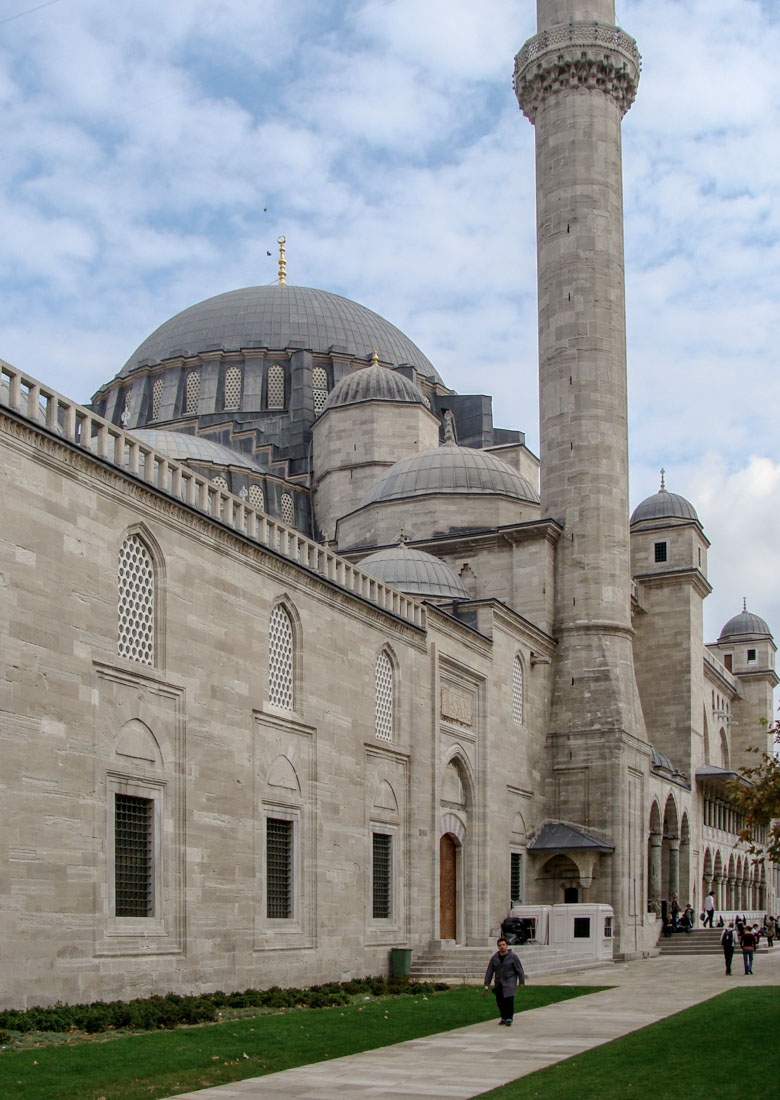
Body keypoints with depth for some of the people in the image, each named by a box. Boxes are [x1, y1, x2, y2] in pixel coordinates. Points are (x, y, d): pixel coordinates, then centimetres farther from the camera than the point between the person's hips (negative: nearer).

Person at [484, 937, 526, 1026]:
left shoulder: (513, 956, -5)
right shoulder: (494, 958, 4)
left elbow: (519, 969, -1)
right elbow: (489, 971, 6)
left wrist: (521, 982, -2)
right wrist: (487, 985, 4)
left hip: (509, 983, -4)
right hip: (498, 984, 4)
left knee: (509, 1000, -13)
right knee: (499, 1001, 3)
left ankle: (509, 1019, -1)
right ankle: (504, 1018, 20)